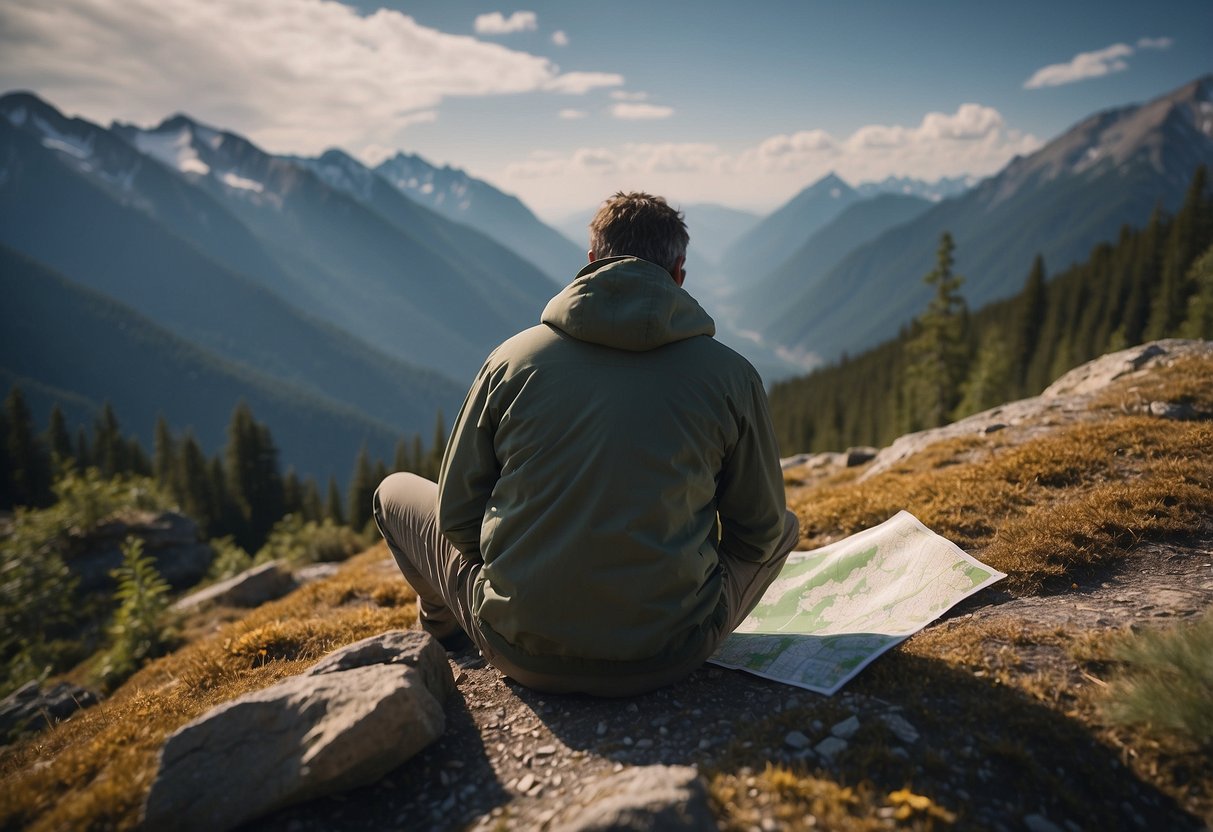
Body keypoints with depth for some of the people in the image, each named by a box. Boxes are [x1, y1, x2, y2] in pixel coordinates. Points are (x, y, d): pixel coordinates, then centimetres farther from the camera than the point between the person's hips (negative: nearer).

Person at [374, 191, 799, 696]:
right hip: (669, 658, 1)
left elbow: (458, 512, 3)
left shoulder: (513, 357, -3)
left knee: (396, 491, 25)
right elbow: (759, 533, 6)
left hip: (521, 653, 0)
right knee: (785, 526, 26)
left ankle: (446, 626, 50)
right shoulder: (730, 375, -3)